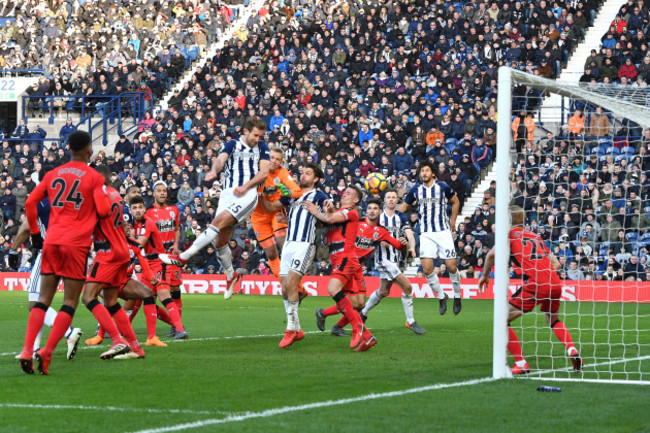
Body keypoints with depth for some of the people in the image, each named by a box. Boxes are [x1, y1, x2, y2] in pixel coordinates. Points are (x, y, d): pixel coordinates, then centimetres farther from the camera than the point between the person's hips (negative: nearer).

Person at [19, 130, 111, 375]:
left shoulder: (53, 175, 12)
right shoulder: (94, 177, -1)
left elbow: (30, 203, 10)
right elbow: (103, 210, -8)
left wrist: (35, 233, 19)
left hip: (51, 243, 4)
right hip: (77, 244, -4)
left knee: (43, 299, 7)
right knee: (70, 302, 1)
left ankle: (27, 351, -7)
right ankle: (46, 352, -11)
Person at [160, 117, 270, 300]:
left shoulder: (262, 148, 11)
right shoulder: (232, 145, 10)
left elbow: (264, 172, 3)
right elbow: (221, 159, -9)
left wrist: (245, 186, -12)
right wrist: (214, 171, -32)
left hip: (248, 194, -3)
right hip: (228, 193, 3)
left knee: (219, 222, -22)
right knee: (220, 240, 1)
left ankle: (183, 257, -24)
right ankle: (230, 275, 24)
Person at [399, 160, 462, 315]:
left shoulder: (443, 187, -2)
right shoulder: (416, 190, 4)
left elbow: (455, 202, 14)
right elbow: (403, 207, 14)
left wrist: (452, 221, 10)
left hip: (443, 231, -2)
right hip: (426, 234, 2)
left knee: (451, 267, -6)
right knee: (427, 269, -10)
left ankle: (457, 296, 16)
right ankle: (441, 297, 10)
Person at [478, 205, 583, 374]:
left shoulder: (510, 234, 10)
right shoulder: (535, 236, 26)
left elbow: (492, 253, -5)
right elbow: (556, 263, 23)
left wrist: (485, 275, 9)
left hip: (536, 284, -6)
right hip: (555, 282, 7)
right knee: (552, 319, 33)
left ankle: (521, 364, -1)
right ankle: (573, 351, 11)